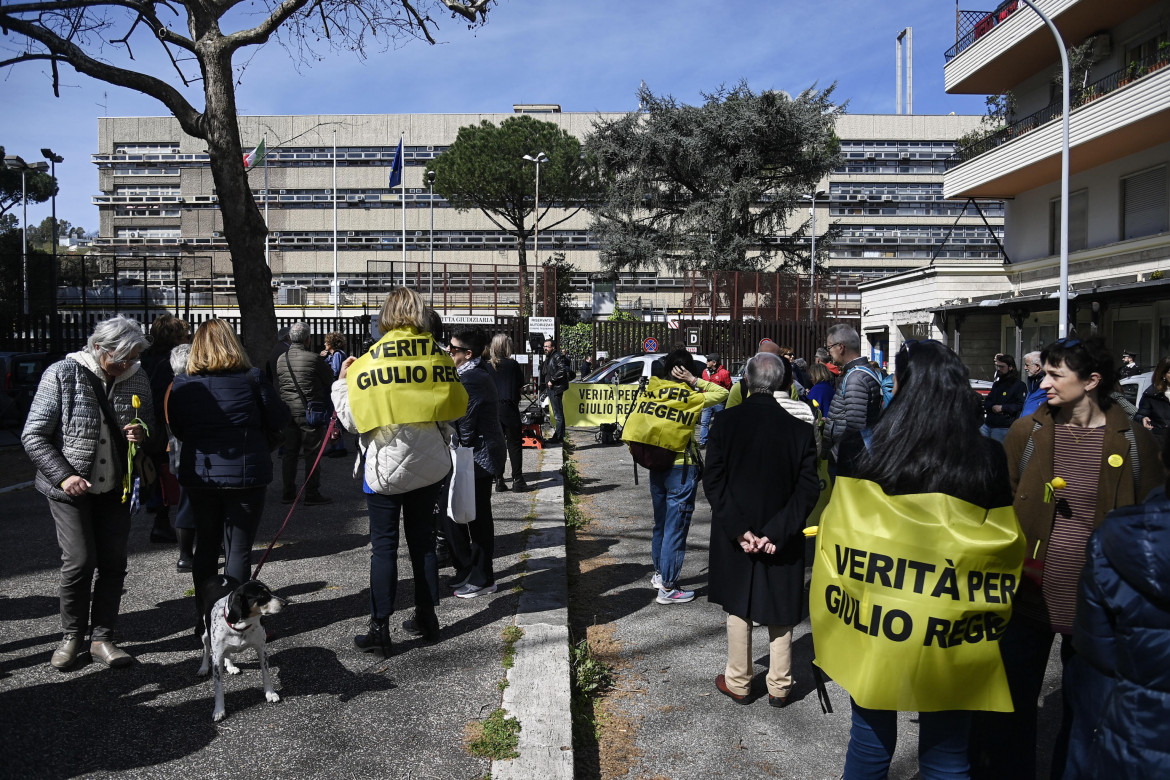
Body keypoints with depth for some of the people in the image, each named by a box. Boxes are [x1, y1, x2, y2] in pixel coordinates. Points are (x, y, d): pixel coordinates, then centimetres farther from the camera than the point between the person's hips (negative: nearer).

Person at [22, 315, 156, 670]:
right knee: (80, 561, -7)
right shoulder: (63, 374, -12)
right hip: (70, 489, -3)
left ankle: (102, 638, 17)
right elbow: (33, 436, -9)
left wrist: (142, 435, -13)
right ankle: (71, 637, 16)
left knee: (113, 562, 4)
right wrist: (64, 476, -19)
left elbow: (151, 430, 11)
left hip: (115, 489, 4)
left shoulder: (136, 377, 0)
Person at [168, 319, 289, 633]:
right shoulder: (251, 378, -8)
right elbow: (280, 421, -3)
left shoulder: (181, 384, -1)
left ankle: (205, 617, 26)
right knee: (238, 548, 4)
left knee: (205, 545, 17)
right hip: (246, 475, -3)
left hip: (199, 476, 3)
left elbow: (177, 429, 7)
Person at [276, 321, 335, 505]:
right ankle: (312, 493, 3)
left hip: (288, 410, 6)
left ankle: (288, 493, 17)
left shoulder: (281, 359, 6)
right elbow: (330, 380, -2)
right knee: (312, 452, 1)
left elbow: (277, 386, 11)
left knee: (289, 452, 13)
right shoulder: (314, 358, -13)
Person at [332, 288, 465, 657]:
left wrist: (342, 381, 5)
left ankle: (380, 630, 7)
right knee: (423, 539, 15)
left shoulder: (369, 363, -12)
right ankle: (426, 617, 25)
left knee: (384, 546, 3)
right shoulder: (438, 357, -3)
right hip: (430, 463, 4)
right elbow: (453, 409, 3)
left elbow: (351, 419, -8)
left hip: (386, 464, -3)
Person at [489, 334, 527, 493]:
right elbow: (521, 383, 1)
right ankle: (517, 480, 5)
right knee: (515, 444, 4)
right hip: (509, 409, -3)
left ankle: (499, 481, 9)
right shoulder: (512, 364, -9)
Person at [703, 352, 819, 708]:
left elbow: (713, 481, -13)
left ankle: (738, 683, 27)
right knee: (780, 609, 15)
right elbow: (808, 487, -13)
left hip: (736, 533, 0)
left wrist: (738, 528, -13)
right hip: (783, 538, 1)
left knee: (738, 605, 15)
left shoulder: (728, 421, -10)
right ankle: (779, 686, 27)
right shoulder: (799, 424, -9)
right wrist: (777, 531, -14)